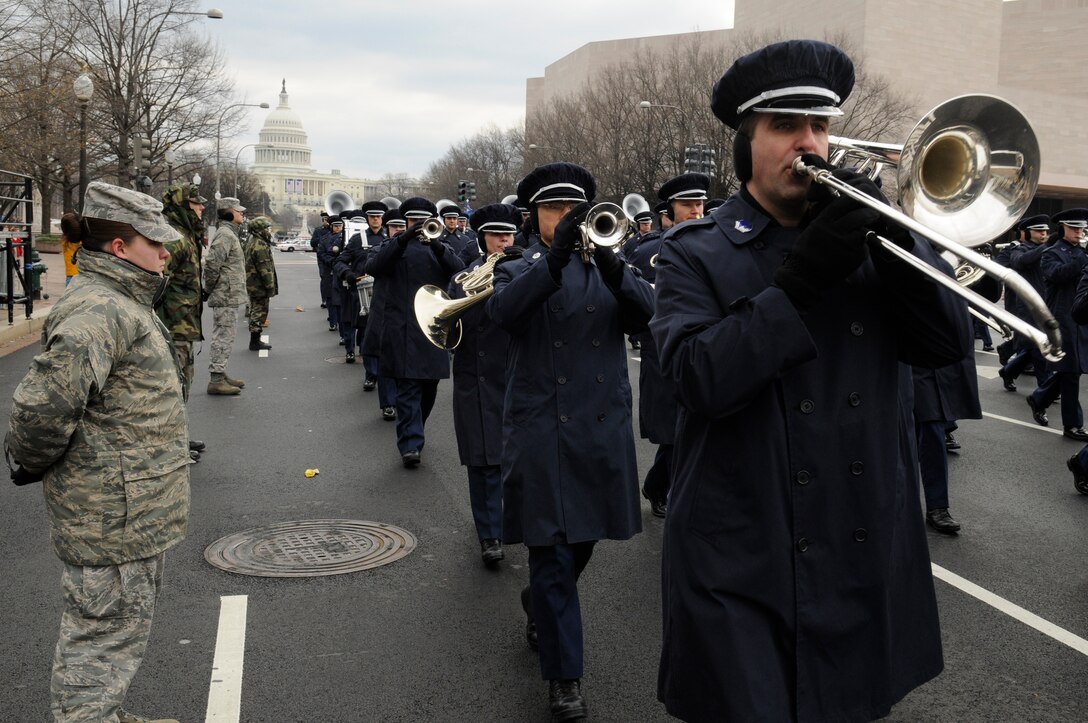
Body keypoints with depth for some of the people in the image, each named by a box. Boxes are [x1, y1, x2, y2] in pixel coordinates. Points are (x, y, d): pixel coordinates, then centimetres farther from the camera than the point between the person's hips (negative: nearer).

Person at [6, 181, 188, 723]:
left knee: (125, 621, 25)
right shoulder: (99, 309, -23)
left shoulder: (123, 302, 12)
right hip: (114, 514, -11)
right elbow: (44, 402, -33)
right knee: (106, 630, 3)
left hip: (133, 508, 11)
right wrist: (31, 462, -15)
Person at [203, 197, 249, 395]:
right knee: (224, 336, -7)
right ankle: (216, 380, -3)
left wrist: (209, 290, 19)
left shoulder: (230, 234, 17)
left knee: (225, 336, 16)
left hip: (230, 296, 10)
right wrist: (208, 290, -14)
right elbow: (212, 264, -24)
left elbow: (214, 264, 24)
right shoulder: (225, 235, -16)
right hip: (226, 297, -10)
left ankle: (221, 374, 26)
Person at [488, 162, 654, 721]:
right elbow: (502, 309, -18)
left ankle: (539, 610, 45)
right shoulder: (519, 269, 6)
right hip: (542, 431, -3)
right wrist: (554, 259, -30)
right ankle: (564, 676, 8)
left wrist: (612, 267, -24)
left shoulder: (604, 265, 11)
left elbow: (645, 314, -7)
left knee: (583, 540, 16)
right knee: (552, 552, -3)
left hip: (602, 427, 3)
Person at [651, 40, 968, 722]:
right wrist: (802, 279, -25)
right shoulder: (697, 253, -4)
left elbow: (947, 345, -1)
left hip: (869, 561, 4)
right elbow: (700, 378, -19)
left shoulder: (861, 235, 8)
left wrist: (892, 238, -15)